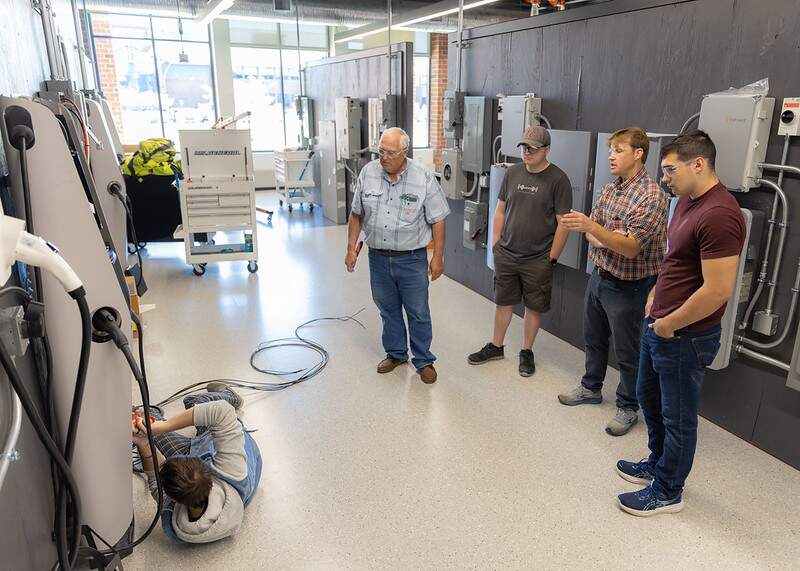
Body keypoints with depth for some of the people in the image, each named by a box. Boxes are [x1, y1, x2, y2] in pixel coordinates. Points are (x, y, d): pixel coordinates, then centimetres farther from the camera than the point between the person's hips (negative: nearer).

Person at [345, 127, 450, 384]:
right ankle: (395, 353, 35)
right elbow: (356, 214, 7)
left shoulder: (424, 178, -12)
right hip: (378, 257, 3)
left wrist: (438, 257, -7)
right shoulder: (368, 173, -2)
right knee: (388, 309, 17)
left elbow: (437, 220, -6)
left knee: (418, 313, 6)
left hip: (412, 259, -3)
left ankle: (423, 361, 23)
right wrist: (351, 248, 4)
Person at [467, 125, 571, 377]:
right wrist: (496, 244, 7)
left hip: (538, 259, -3)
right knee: (503, 301, 14)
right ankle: (496, 346, 30)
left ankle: (527, 352, 27)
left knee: (534, 306, 10)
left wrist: (552, 258, -10)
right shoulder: (513, 172, 4)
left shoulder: (558, 179, -10)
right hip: (506, 254, 4)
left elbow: (563, 222, -10)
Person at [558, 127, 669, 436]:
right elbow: (592, 231, 7)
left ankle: (628, 407, 26)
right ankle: (591, 387, 42)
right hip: (599, 275, 8)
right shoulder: (610, 189, 5)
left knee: (627, 351, 7)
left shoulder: (652, 196, -19)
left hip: (627, 286, -7)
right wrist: (603, 240, -17)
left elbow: (632, 248, -26)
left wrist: (593, 228, -38)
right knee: (593, 338, 22)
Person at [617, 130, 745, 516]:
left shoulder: (718, 215, -24)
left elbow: (717, 291, -27)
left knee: (677, 416, 9)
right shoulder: (687, 200, 6)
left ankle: (668, 492, 29)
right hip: (658, 325, 9)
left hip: (684, 337, -9)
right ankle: (658, 463, 46)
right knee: (649, 397, 24)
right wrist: (655, 296, 10)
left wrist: (669, 324, -16)